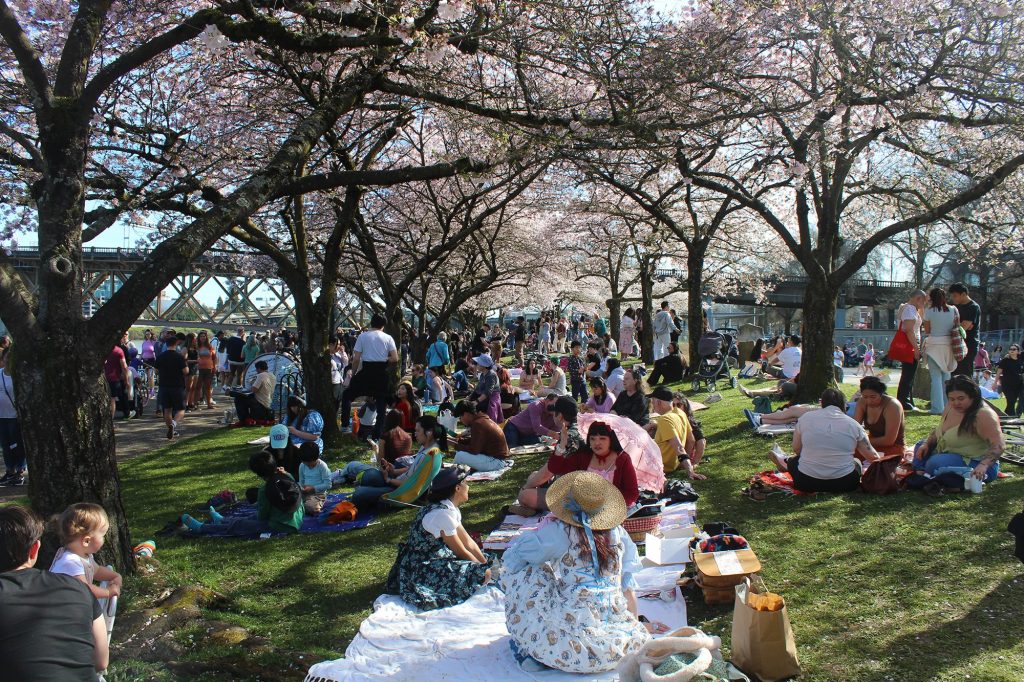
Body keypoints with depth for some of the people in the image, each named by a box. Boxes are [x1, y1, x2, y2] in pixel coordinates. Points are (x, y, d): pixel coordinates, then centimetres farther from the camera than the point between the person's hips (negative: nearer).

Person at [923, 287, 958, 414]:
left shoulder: (929, 311, -6)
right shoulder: (953, 310, 3)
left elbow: (927, 330, -2)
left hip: (934, 344, -4)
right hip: (949, 345, 4)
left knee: (936, 376, -1)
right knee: (947, 375, 14)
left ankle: (938, 407, -4)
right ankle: (947, 406, 18)